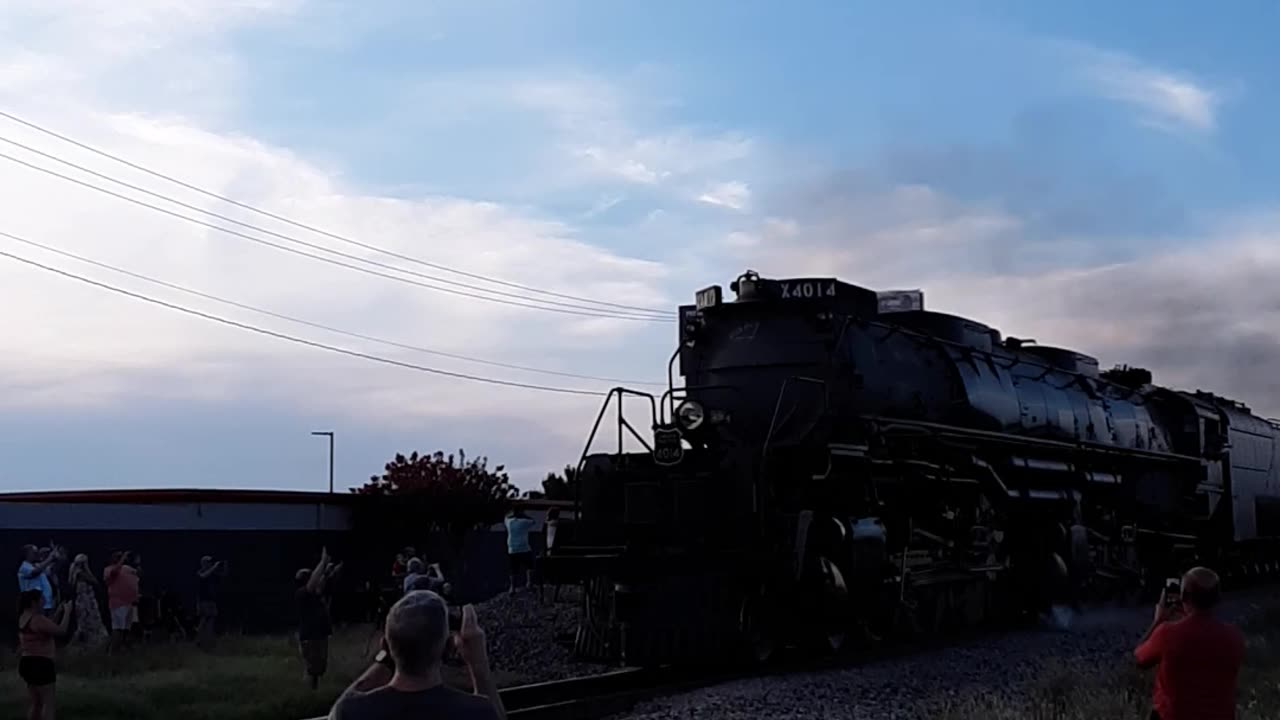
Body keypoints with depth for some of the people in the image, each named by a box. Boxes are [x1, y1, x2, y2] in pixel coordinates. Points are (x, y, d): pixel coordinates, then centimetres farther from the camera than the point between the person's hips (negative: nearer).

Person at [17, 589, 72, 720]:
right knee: (48, 703, -6)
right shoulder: (37, 619, -18)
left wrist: (60, 611, 14)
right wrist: (67, 612, -9)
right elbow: (61, 631, -20)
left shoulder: (25, 618, 13)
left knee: (37, 704, 15)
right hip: (40, 665, -10)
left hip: (28, 664, 10)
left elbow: (49, 626, 19)